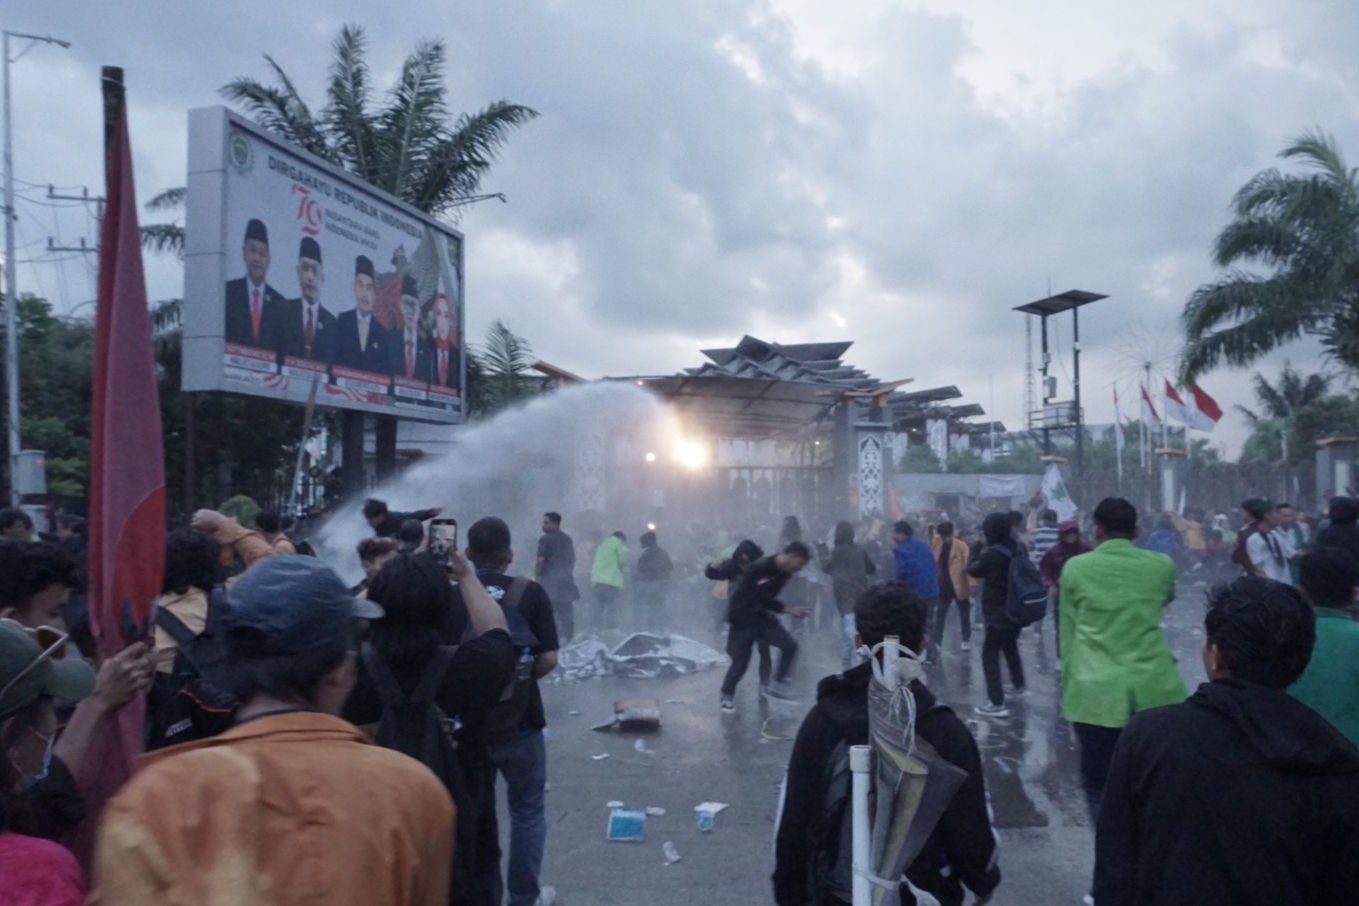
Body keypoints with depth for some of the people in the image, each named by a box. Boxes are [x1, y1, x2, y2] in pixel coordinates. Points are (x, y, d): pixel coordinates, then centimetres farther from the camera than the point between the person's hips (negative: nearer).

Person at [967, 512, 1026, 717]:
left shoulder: (992, 554, -22)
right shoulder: (1019, 549, 1)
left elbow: (972, 570, -7)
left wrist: (979, 553, 11)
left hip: (998, 612, -8)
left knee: (990, 655, -4)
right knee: (1011, 647, 28)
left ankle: (997, 703, -9)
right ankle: (1019, 684, 48)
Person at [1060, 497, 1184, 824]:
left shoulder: (1075, 568, 0)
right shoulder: (1161, 565, 5)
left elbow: (1067, 637, 4)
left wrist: (1069, 691, 12)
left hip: (1096, 693, -2)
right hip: (1154, 691, 2)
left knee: (1098, 786, 8)